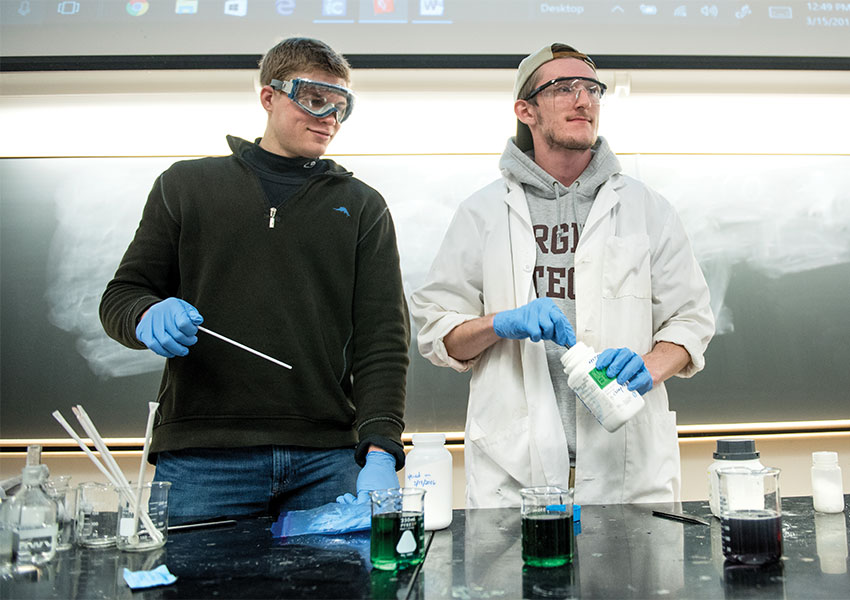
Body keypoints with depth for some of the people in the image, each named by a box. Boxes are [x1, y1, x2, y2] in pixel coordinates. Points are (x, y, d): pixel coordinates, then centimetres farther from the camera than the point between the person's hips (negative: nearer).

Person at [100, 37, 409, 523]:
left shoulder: (363, 207, 12)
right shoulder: (187, 185, 13)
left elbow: (383, 340, 3)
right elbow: (122, 295, 14)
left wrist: (380, 449, -11)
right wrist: (148, 317, -12)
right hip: (200, 457, 0)